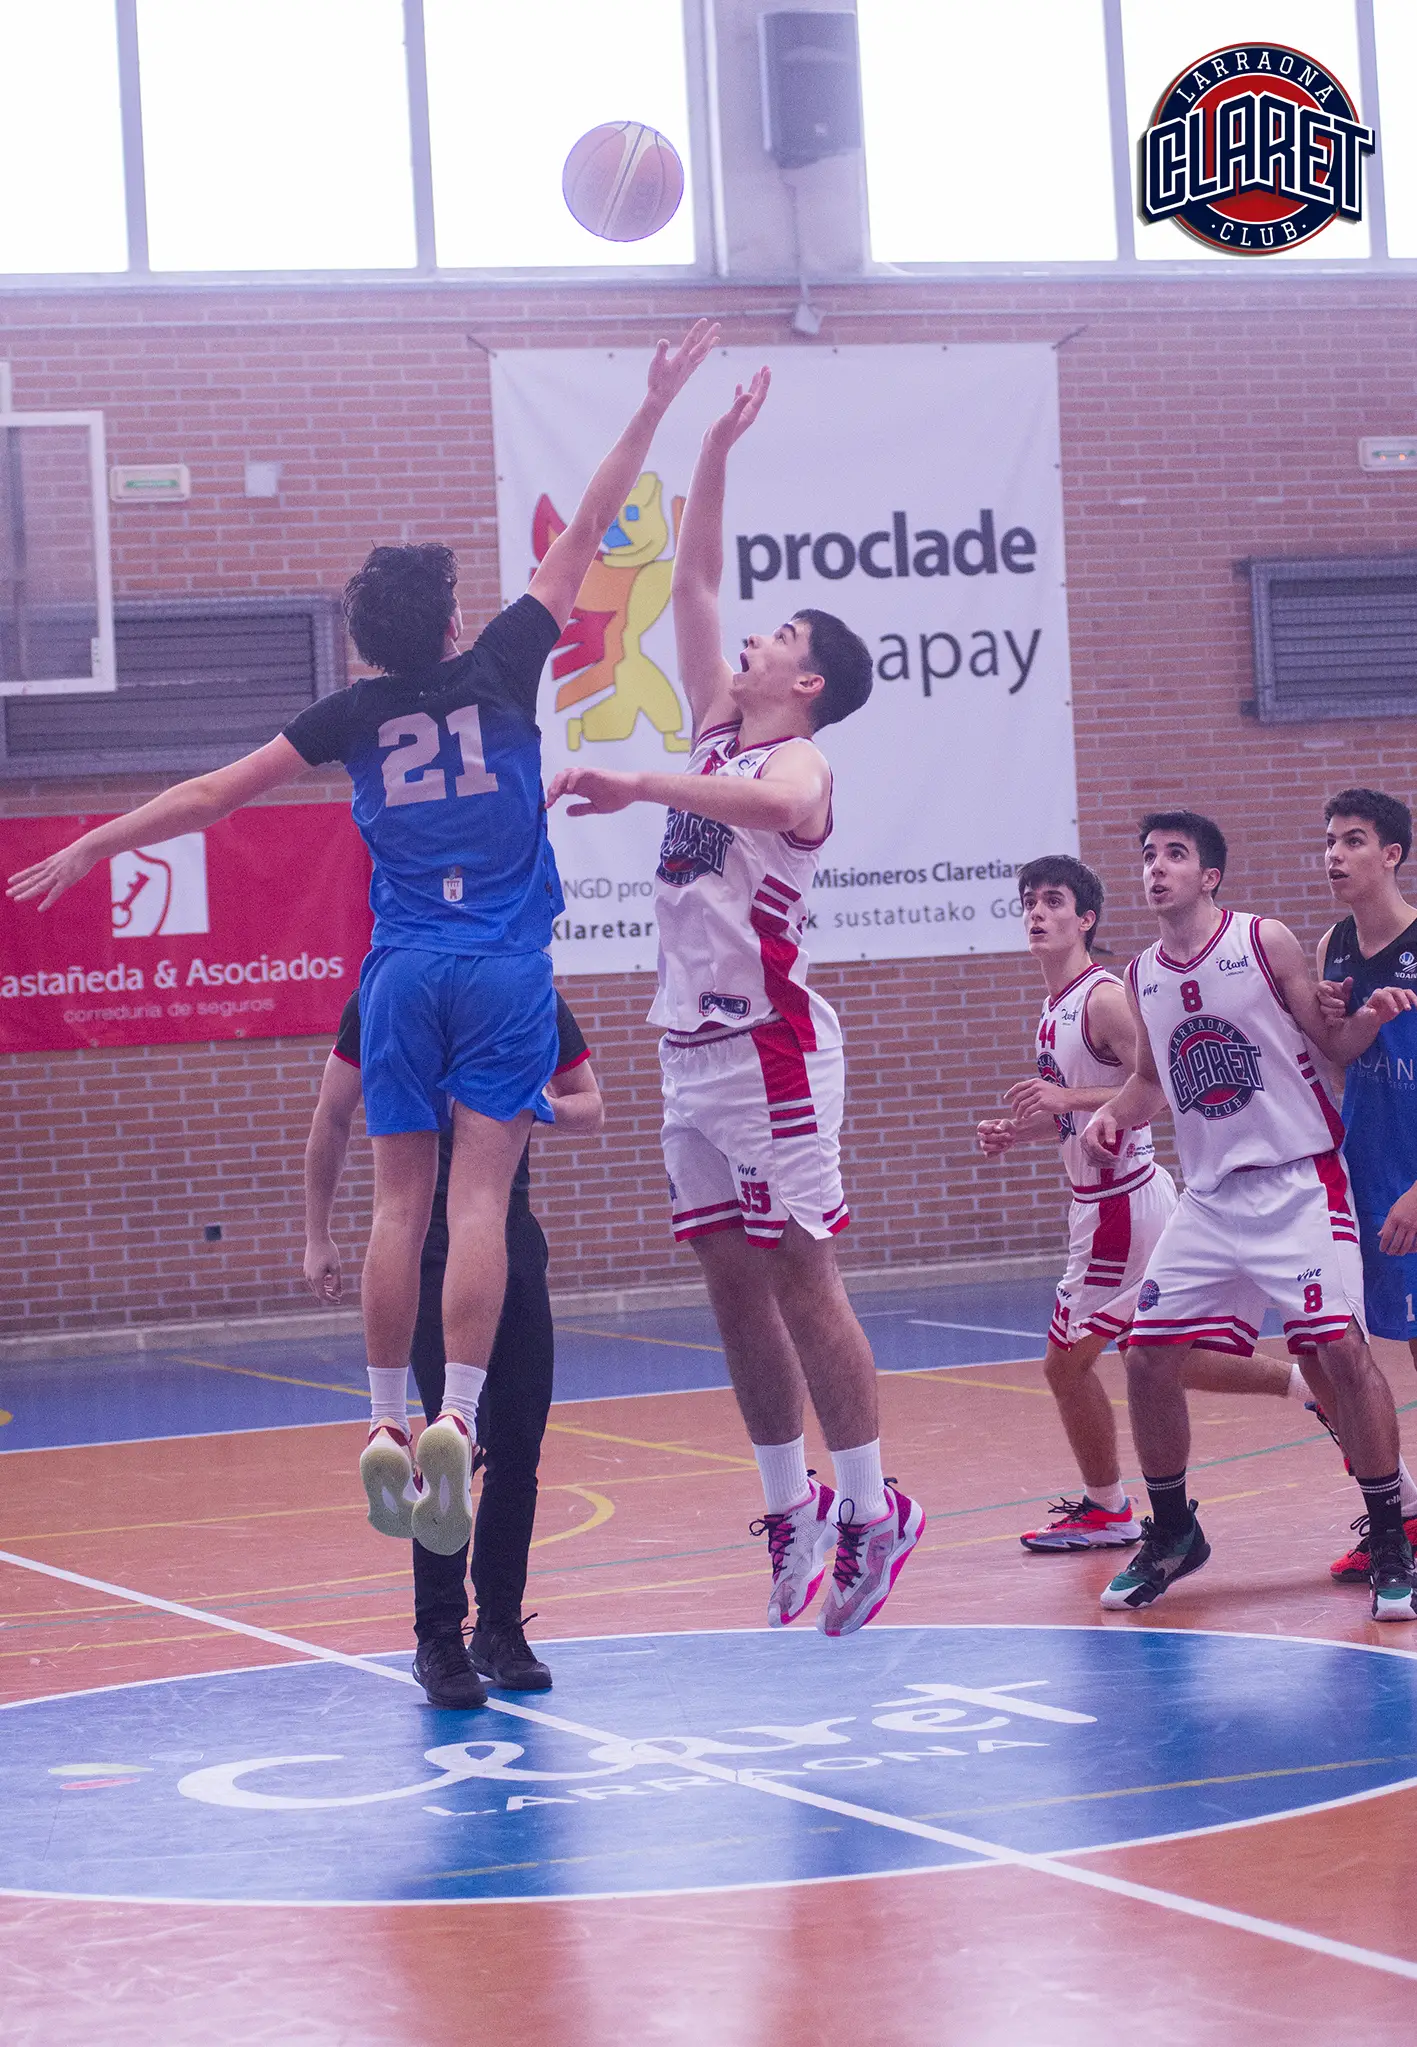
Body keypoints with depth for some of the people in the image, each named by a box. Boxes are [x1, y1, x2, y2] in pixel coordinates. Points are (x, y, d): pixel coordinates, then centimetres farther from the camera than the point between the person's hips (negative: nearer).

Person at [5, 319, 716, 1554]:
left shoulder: (355, 713, 5)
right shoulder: (501, 671, 2)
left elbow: (212, 793, 9)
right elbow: (585, 533, 7)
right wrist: (654, 408, 13)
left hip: (403, 973, 2)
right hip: (505, 968, -2)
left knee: (401, 1197, 6)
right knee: (480, 1194, -9)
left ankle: (389, 1420, 5)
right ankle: (455, 1422, -19)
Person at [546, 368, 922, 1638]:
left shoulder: (799, 764, -8)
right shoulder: (717, 731, 15)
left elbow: (768, 802, -34)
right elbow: (693, 584, 18)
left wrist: (633, 784, -37)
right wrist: (714, 453, 14)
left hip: (768, 1043, -8)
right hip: (691, 1045, 8)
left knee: (801, 1277, -7)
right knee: (733, 1283, 8)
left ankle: (870, 1513, -2)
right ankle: (791, 1511, 14)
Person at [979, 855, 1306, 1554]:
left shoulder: (1105, 998, -16)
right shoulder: (1056, 1009, 13)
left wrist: (1067, 1097, -30)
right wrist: (1020, 1131, 8)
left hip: (1121, 1205, -10)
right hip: (1108, 1200, 10)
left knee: (1066, 1362, -1)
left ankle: (1104, 1510, 13)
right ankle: (1311, 1384, 23)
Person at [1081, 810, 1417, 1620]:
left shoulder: (1266, 942, -5)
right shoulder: (1143, 977, 8)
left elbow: (1331, 1043, -1)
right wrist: (1113, 1115, 2)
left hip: (1298, 1181, -5)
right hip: (1211, 1195, 5)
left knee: (1341, 1348, -15)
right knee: (1148, 1357, 1)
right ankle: (1173, 1534, 20)